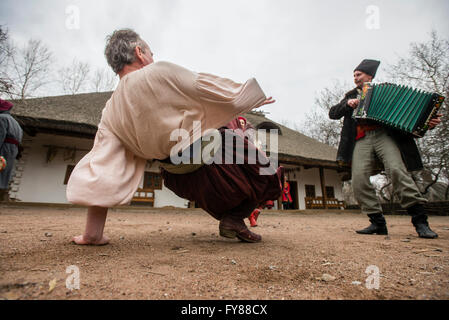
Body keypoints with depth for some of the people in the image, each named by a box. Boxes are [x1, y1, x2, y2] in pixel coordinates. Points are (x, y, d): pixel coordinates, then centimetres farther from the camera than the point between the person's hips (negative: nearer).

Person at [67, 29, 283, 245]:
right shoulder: (161, 72, -15)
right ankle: (235, 218, 8)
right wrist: (251, 96, 9)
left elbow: (100, 171, -3)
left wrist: (92, 234, 4)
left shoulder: (111, 111, 0)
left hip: (179, 181, 6)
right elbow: (206, 88, -10)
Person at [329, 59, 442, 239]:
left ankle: (420, 220, -15)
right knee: (359, 179, -17)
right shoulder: (351, 96, 28)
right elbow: (332, 113, 21)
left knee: (397, 170, -24)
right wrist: (347, 104, 4)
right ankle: (377, 222, -9)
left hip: (383, 134, -2)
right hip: (361, 140, 2)